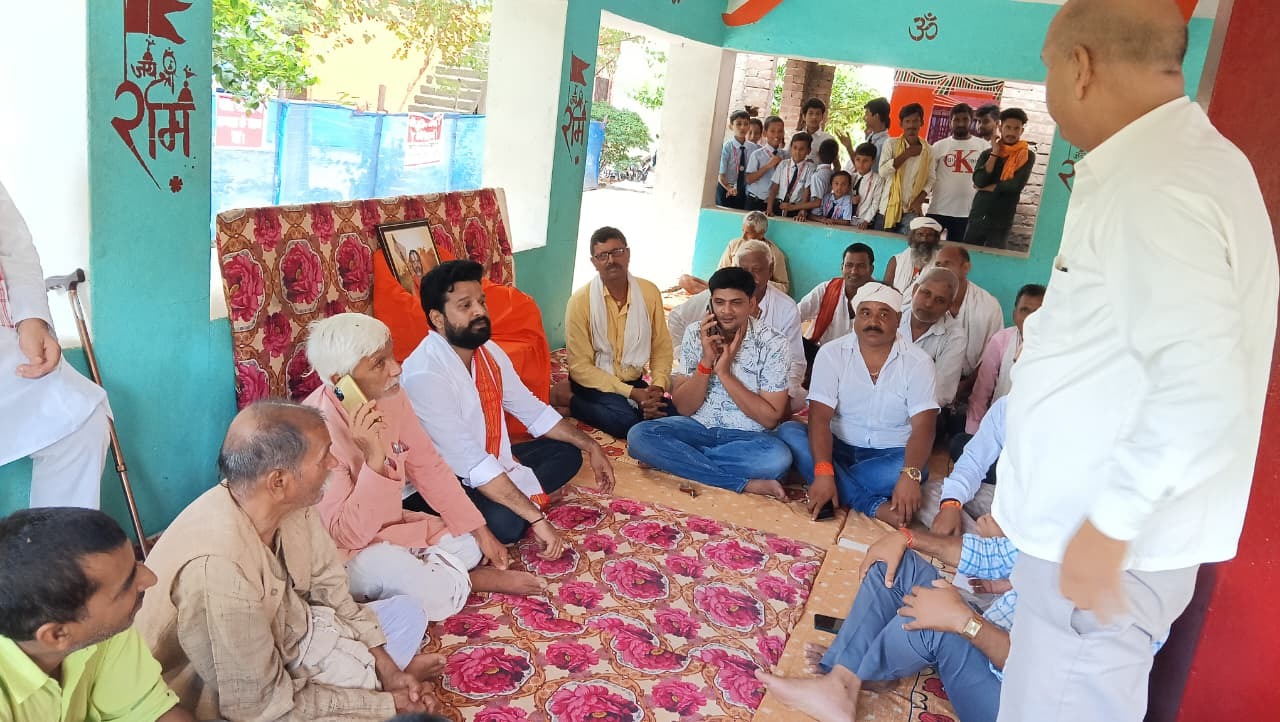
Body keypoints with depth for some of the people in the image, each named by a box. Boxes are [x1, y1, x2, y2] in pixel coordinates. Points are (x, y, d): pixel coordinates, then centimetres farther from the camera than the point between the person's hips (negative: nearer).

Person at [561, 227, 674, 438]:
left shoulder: (649, 292, -4)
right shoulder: (580, 301, -15)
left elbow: (662, 348, 2)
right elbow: (580, 367, -15)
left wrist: (658, 385, -18)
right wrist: (631, 393, -21)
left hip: (634, 381, 4)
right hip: (594, 383, -4)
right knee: (625, 420, -31)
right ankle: (575, 403, -5)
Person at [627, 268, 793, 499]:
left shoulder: (772, 343, -12)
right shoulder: (695, 334, -5)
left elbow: (770, 418, -14)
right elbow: (683, 408, -5)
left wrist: (724, 372, -20)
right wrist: (706, 361, -21)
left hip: (748, 436, -2)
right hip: (698, 427, 3)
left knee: (778, 459, -36)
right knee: (638, 435, -24)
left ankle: (670, 458, -19)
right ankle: (744, 484, -23)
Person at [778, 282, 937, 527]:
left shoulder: (917, 362, -7)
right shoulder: (831, 353, -6)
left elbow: (923, 427, -16)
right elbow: (819, 417, -15)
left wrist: (910, 476, -36)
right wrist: (823, 472, -32)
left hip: (889, 455, -1)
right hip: (838, 447, 2)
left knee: (911, 469, -33)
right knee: (788, 432, -26)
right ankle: (875, 506, -32)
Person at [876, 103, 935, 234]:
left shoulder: (928, 150, 8)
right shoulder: (891, 144, 2)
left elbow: (931, 178, 8)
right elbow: (883, 171, -11)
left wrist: (919, 200, -7)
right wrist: (906, 154, -9)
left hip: (911, 210, 1)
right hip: (888, 208, -1)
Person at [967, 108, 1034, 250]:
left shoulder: (1027, 156, 1)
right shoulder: (987, 153, 9)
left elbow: (1016, 185, -14)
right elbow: (978, 181, -7)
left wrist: (987, 188, -4)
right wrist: (995, 153, -5)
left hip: (1002, 221, -3)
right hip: (977, 217, 3)